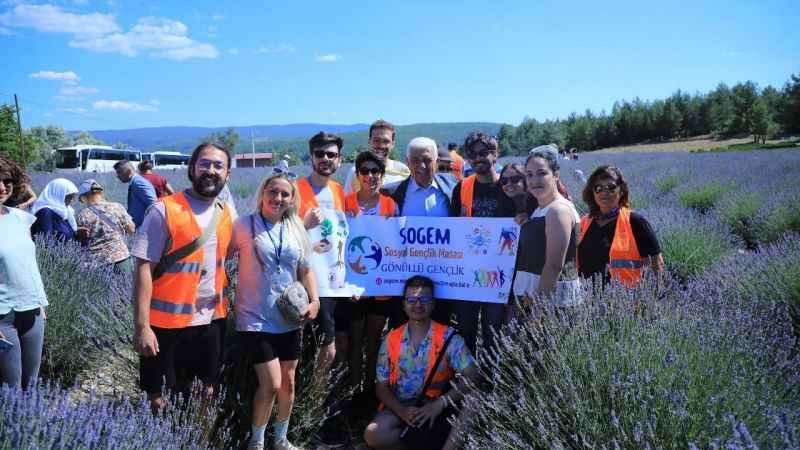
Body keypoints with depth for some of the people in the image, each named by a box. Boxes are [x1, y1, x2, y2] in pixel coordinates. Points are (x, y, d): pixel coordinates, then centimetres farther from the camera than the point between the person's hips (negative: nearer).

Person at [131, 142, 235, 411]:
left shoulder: (226, 214, 6)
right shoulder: (164, 211, -11)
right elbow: (144, 268, -13)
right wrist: (142, 327, -17)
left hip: (212, 321, 5)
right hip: (167, 324, -5)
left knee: (205, 397, 17)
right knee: (160, 401, 9)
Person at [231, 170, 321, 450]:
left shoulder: (296, 230, 5)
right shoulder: (244, 225, -8)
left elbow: (305, 270, 11)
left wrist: (314, 301, -3)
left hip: (289, 319, 5)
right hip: (255, 319, -5)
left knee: (288, 382, 13)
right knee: (271, 384, -8)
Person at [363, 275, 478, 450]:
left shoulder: (447, 337, -5)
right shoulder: (391, 340, 2)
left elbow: (472, 376, -14)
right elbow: (382, 386, 5)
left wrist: (440, 404, -25)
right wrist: (402, 411, -15)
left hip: (437, 408, -2)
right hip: (401, 406, 2)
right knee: (373, 435, -26)